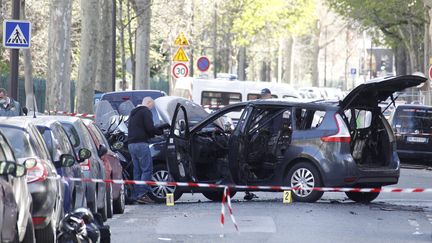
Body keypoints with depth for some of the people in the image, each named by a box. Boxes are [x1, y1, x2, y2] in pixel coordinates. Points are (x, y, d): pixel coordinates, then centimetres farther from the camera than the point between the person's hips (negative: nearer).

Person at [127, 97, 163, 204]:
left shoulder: (133, 113, 25)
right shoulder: (146, 111, -3)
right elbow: (150, 128, -14)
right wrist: (161, 132, 2)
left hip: (131, 144, 9)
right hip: (141, 144, -9)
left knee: (137, 170, 9)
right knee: (147, 169, -9)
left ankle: (136, 195, 5)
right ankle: (142, 194, -17)